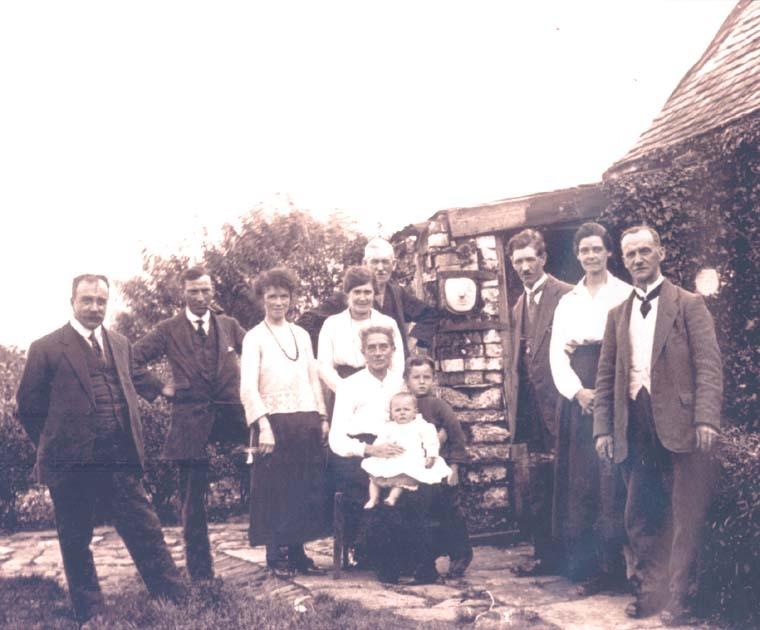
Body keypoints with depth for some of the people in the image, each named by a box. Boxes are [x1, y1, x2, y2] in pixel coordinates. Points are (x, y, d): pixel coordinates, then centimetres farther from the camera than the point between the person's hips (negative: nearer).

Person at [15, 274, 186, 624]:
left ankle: (178, 603, 10)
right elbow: (29, 408, 2)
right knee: (76, 544, 10)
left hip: (120, 463, 3)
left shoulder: (120, 345, 12)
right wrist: (53, 449, 3)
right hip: (70, 465, -3)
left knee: (146, 533, 4)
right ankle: (90, 615, 23)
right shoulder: (46, 348, -2)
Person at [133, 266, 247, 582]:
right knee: (193, 499, 4)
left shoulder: (229, 326, 12)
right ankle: (200, 571, 16)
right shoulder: (168, 330, 3)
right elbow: (130, 361, 0)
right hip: (191, 422, -2)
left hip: (231, 411, 2)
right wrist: (158, 387, -4)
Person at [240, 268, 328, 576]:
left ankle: (297, 551, 19)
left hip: (307, 421, 5)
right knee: (275, 490, 1)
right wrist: (263, 426, -19)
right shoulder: (255, 336, -2)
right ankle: (274, 556, 11)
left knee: (306, 489, 7)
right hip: (275, 421, -5)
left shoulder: (301, 334, 14)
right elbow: (248, 387, -10)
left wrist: (323, 418, 11)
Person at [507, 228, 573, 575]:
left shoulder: (566, 295, -7)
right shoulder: (520, 306, 18)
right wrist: (514, 406, 16)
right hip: (532, 408, 7)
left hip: (557, 403, -7)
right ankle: (545, 555, 19)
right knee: (540, 486, 11)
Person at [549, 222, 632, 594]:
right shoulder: (567, 301, 17)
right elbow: (557, 353, 8)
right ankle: (586, 564, 9)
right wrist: (577, 391, -8)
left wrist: (583, 343, -9)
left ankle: (613, 562, 2)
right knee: (579, 478, 3)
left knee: (612, 478, -6)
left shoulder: (625, 295, 4)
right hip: (577, 397, 4)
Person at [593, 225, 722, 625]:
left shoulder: (689, 304, 3)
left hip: (680, 425, -4)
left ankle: (676, 599, 10)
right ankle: (649, 591, 23)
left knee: (686, 517, 0)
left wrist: (707, 418, -17)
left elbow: (708, 364, -5)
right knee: (640, 517, 10)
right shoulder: (617, 315, 16)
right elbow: (606, 376, 14)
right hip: (635, 428, 5)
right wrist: (602, 428, 6)